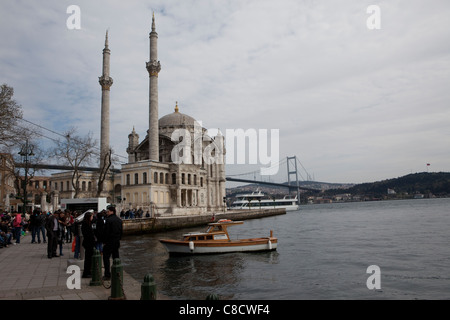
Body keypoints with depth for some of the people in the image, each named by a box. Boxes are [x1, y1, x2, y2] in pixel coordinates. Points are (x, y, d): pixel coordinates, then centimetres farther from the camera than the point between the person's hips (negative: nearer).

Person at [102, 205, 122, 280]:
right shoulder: (119, 220, 9)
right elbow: (121, 231, 14)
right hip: (117, 241, 7)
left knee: (106, 258, 1)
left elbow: (106, 232, -15)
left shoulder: (108, 220, -14)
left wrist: (104, 242, -8)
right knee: (116, 258, 13)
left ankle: (107, 275, -1)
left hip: (109, 242, -7)